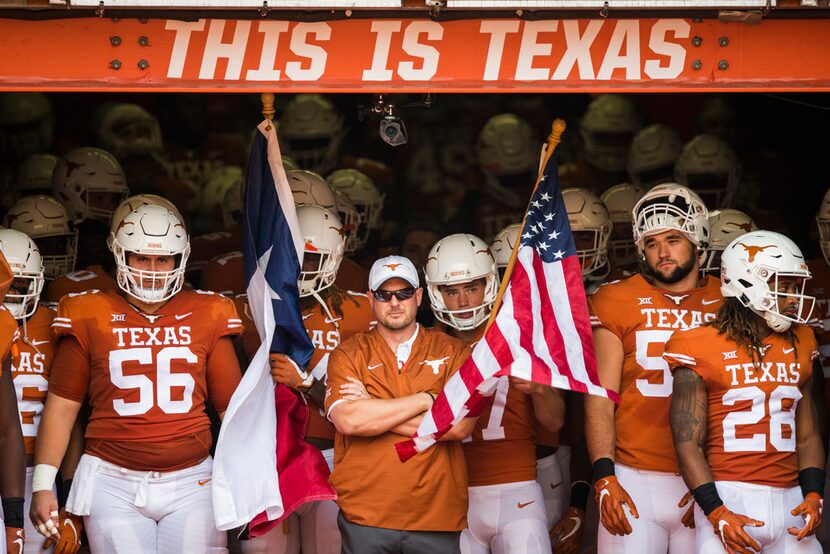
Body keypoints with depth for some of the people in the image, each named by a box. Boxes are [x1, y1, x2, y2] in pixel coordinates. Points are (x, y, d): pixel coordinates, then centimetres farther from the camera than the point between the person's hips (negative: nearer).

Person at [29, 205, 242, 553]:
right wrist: (43, 484, 0)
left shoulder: (206, 318, 7)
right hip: (113, 484, -1)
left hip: (191, 483, 1)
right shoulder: (90, 318, 4)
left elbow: (232, 408, 12)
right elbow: (61, 406, 6)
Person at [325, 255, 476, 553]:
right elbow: (346, 421, -13)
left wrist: (372, 410, -10)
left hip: (437, 516, 0)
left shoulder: (452, 351, 5)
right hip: (365, 516, 0)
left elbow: (460, 425, -10)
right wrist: (426, 400, -11)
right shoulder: (348, 353, 5)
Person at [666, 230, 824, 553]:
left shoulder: (800, 345, 12)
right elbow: (687, 442, -6)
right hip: (728, 498, -4)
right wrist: (717, 513, -15)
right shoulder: (702, 348, -4)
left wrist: (813, 495, 1)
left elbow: (808, 435, 16)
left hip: (790, 501, 4)